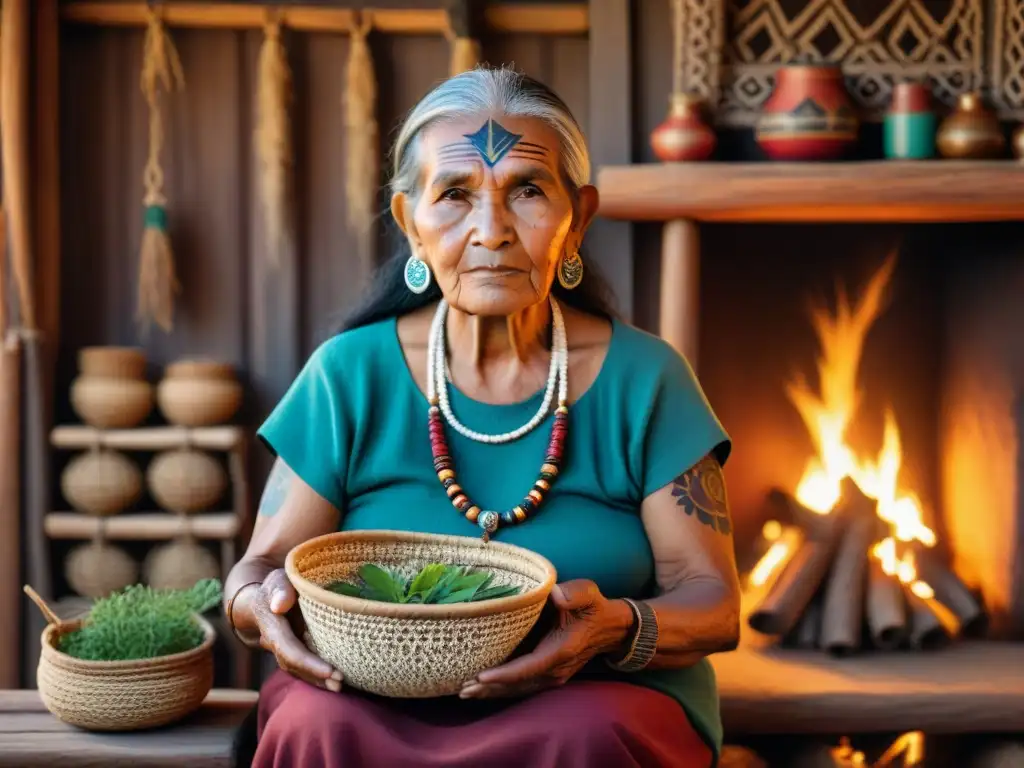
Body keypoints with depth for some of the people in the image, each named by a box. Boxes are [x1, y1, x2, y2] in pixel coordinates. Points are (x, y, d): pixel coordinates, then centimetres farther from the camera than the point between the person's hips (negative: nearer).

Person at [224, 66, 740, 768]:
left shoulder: (644, 379, 1)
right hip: (379, 705, 2)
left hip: (593, 704, -1)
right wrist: (261, 605, -19)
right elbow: (263, 563, 7)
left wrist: (618, 628, -25)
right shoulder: (348, 375, 3)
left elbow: (715, 604, -2)